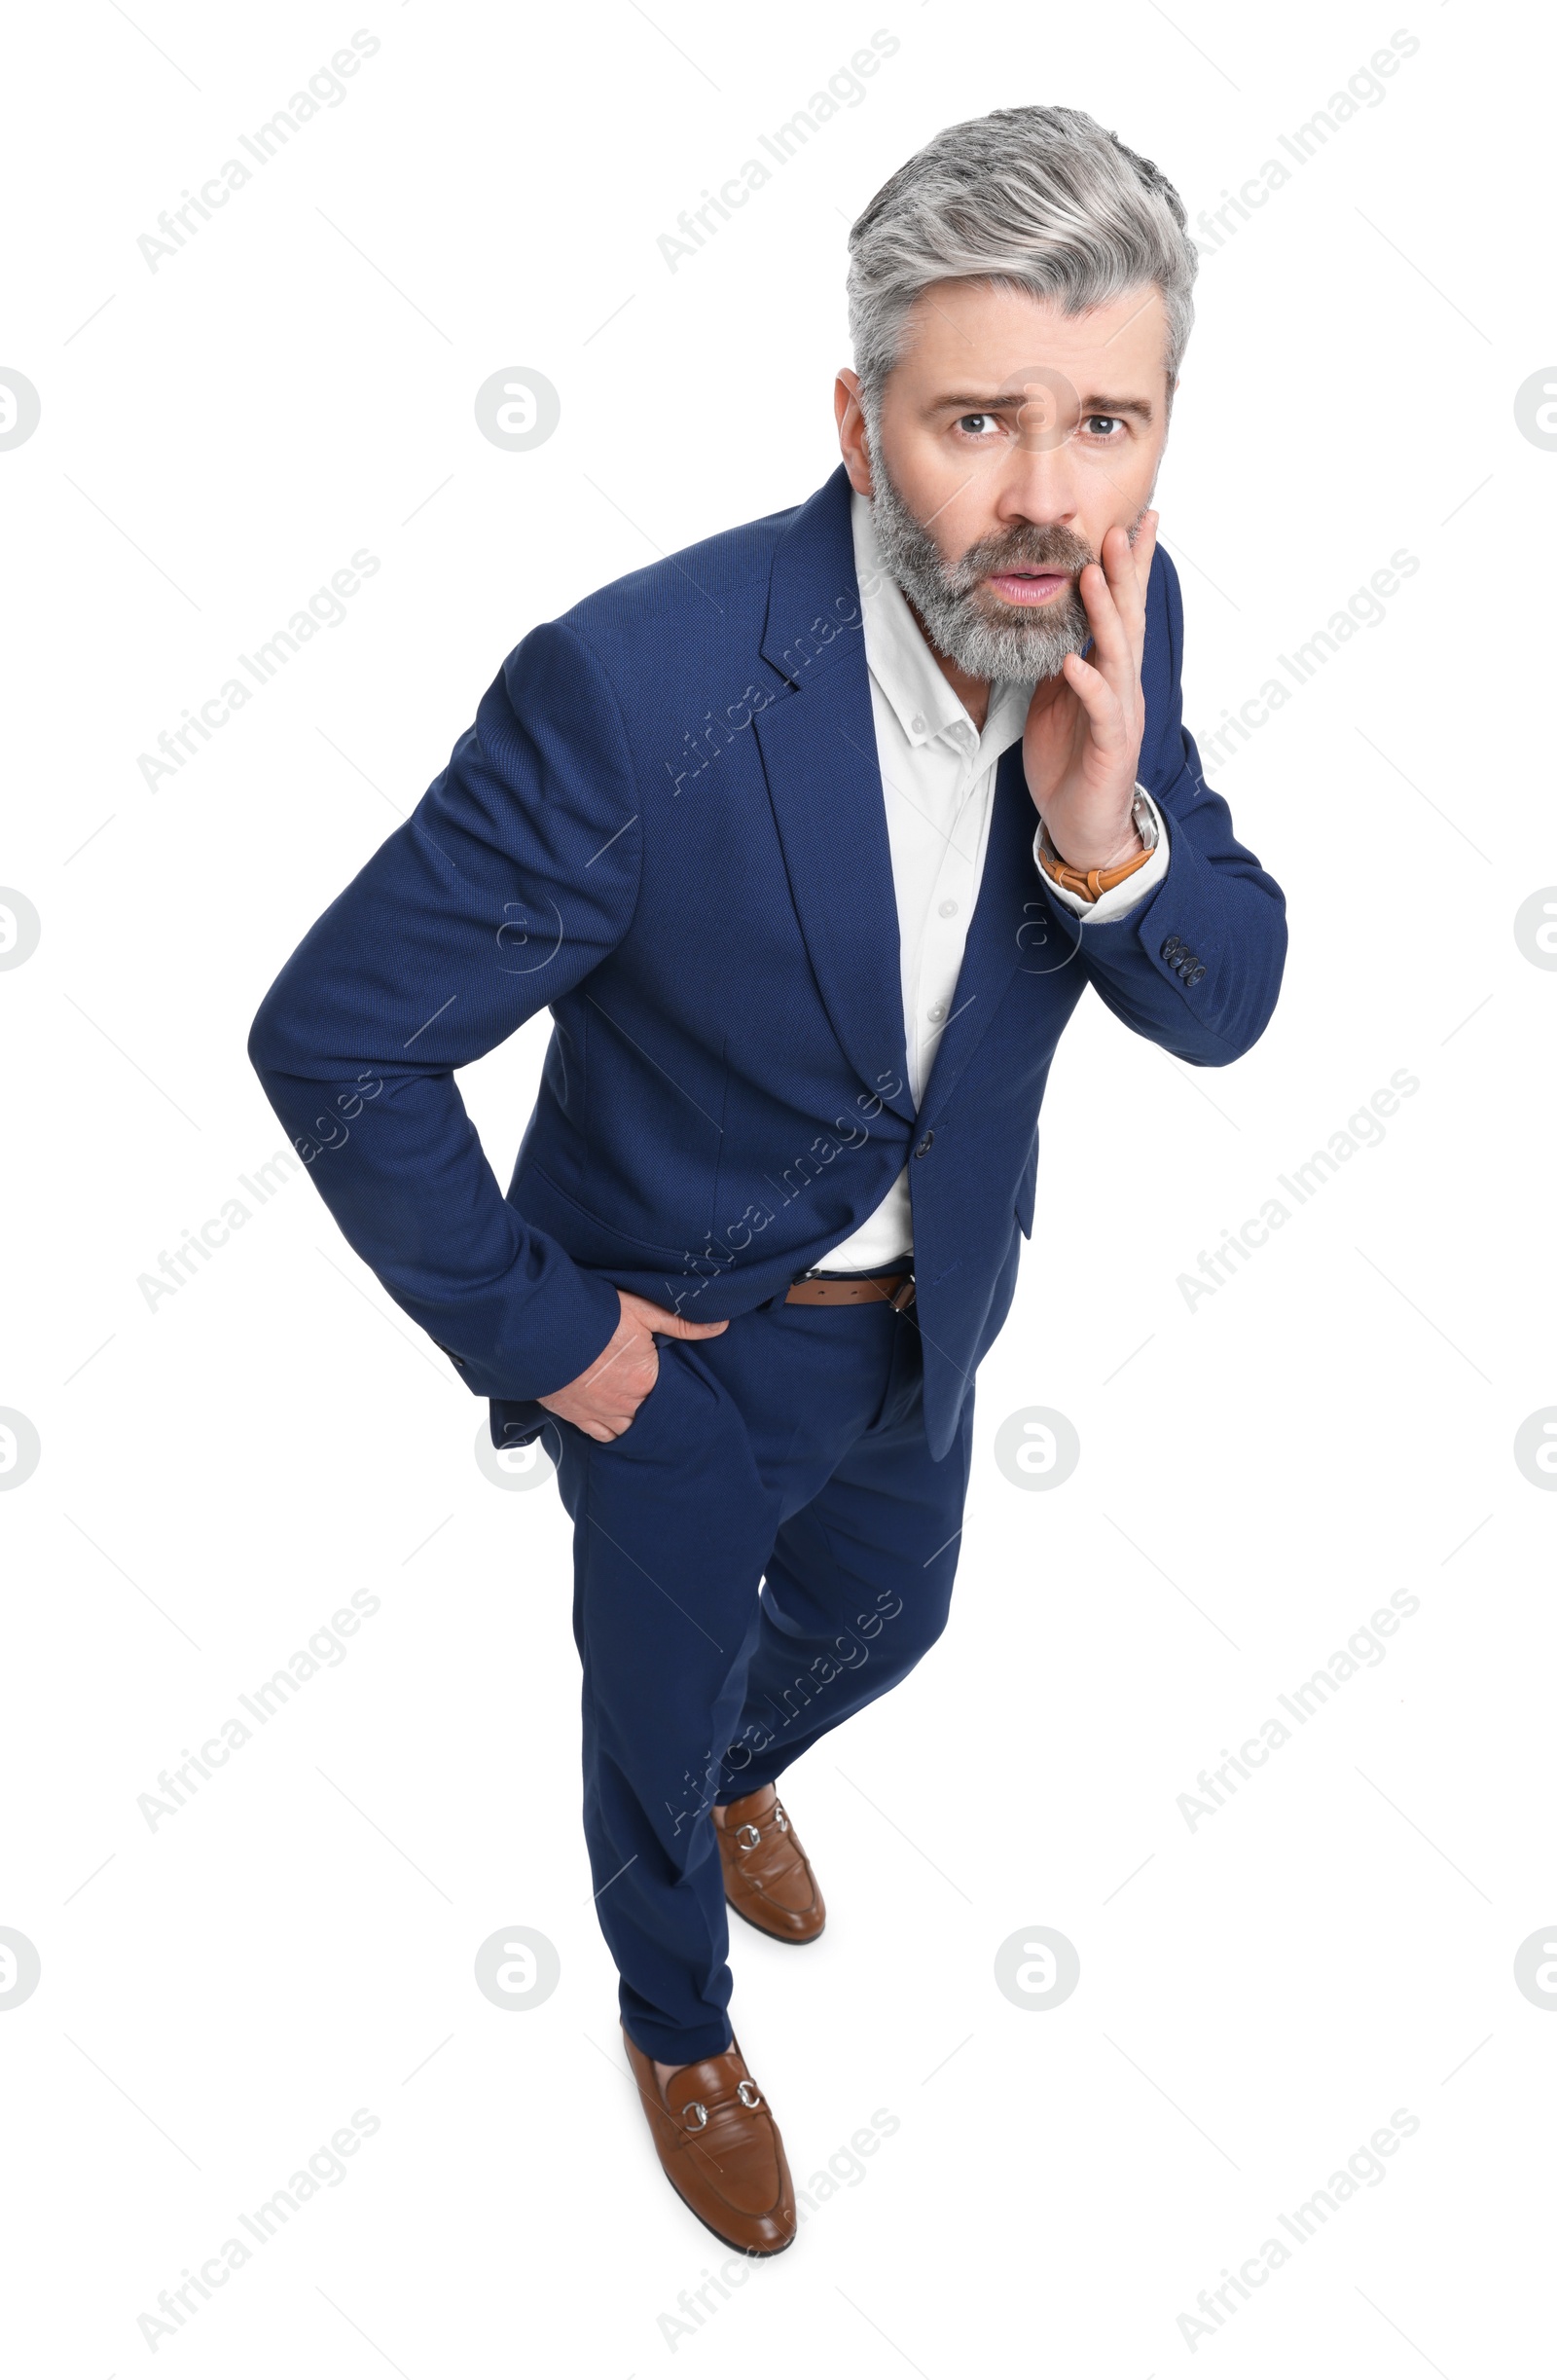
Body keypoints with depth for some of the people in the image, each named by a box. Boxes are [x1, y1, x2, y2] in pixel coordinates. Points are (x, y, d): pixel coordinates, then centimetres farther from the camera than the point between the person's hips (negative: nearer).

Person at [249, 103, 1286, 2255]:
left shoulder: (1118, 618, -17)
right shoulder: (633, 687, -35)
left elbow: (1223, 1006, -10)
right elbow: (333, 1037, -27)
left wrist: (1107, 834, -31)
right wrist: (534, 1332, -18)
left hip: (931, 1315, 5)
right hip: (683, 1348, -5)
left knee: (879, 1619, 32)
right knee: (655, 1719, 21)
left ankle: (745, 1767, 69)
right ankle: (678, 2020, 55)